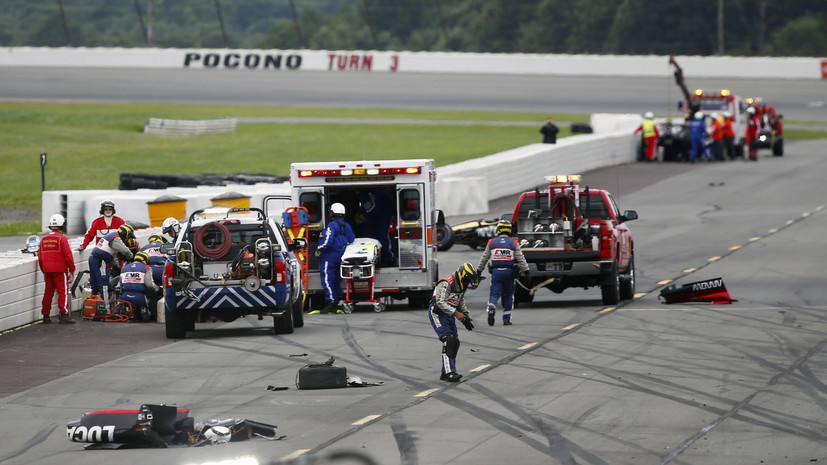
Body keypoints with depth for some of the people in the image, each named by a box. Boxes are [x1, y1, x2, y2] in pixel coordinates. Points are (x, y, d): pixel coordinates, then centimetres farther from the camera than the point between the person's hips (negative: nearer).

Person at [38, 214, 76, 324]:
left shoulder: (44, 239, 10)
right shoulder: (62, 238, -9)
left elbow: (40, 257, 15)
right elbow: (68, 256, -12)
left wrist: (44, 271, 25)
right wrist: (72, 270, -3)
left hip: (47, 270, 6)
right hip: (60, 270, -6)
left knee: (48, 292, 12)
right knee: (63, 292, -4)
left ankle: (46, 315, 15)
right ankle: (64, 314, -12)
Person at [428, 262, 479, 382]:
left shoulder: (462, 286, 7)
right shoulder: (446, 284, -22)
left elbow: (461, 303, 21)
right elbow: (441, 302, -27)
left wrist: (466, 316, 9)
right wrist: (456, 313, -29)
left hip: (449, 315, 9)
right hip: (437, 313, -9)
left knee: (455, 343, 5)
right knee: (448, 341, -20)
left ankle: (445, 373, 11)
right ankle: (449, 372, -24)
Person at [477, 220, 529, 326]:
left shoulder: (491, 242, 4)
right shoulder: (513, 243, 0)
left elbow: (484, 258, 11)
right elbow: (520, 258, -2)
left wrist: (479, 270, 22)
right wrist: (526, 270, 3)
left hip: (496, 272, 0)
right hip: (509, 272, 0)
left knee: (494, 294, 0)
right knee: (508, 296, 11)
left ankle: (491, 309, -30)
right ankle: (506, 319, 13)